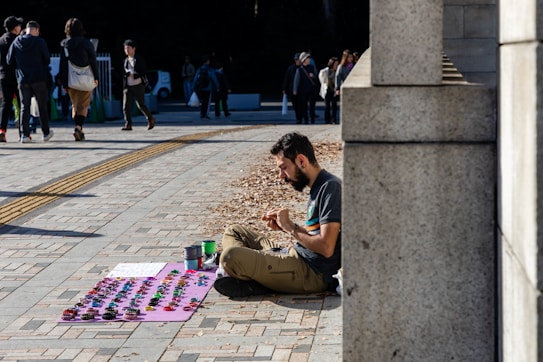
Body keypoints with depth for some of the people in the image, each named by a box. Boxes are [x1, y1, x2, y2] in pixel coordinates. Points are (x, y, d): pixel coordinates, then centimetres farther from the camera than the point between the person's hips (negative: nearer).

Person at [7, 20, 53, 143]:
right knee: (42, 106, 10)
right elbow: (47, 60, -5)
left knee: (24, 107, 5)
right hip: (39, 78, -2)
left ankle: (24, 134, -4)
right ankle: (46, 133, 19)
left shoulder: (16, 42, 1)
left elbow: (10, 61, 4)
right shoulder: (40, 42, -8)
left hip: (22, 79, 2)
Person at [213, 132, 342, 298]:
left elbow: (326, 247, -23)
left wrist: (289, 227, -10)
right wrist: (285, 226, 5)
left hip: (312, 273, -11)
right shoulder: (317, 187, 16)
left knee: (230, 256, -29)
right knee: (233, 231, 19)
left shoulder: (330, 187, -16)